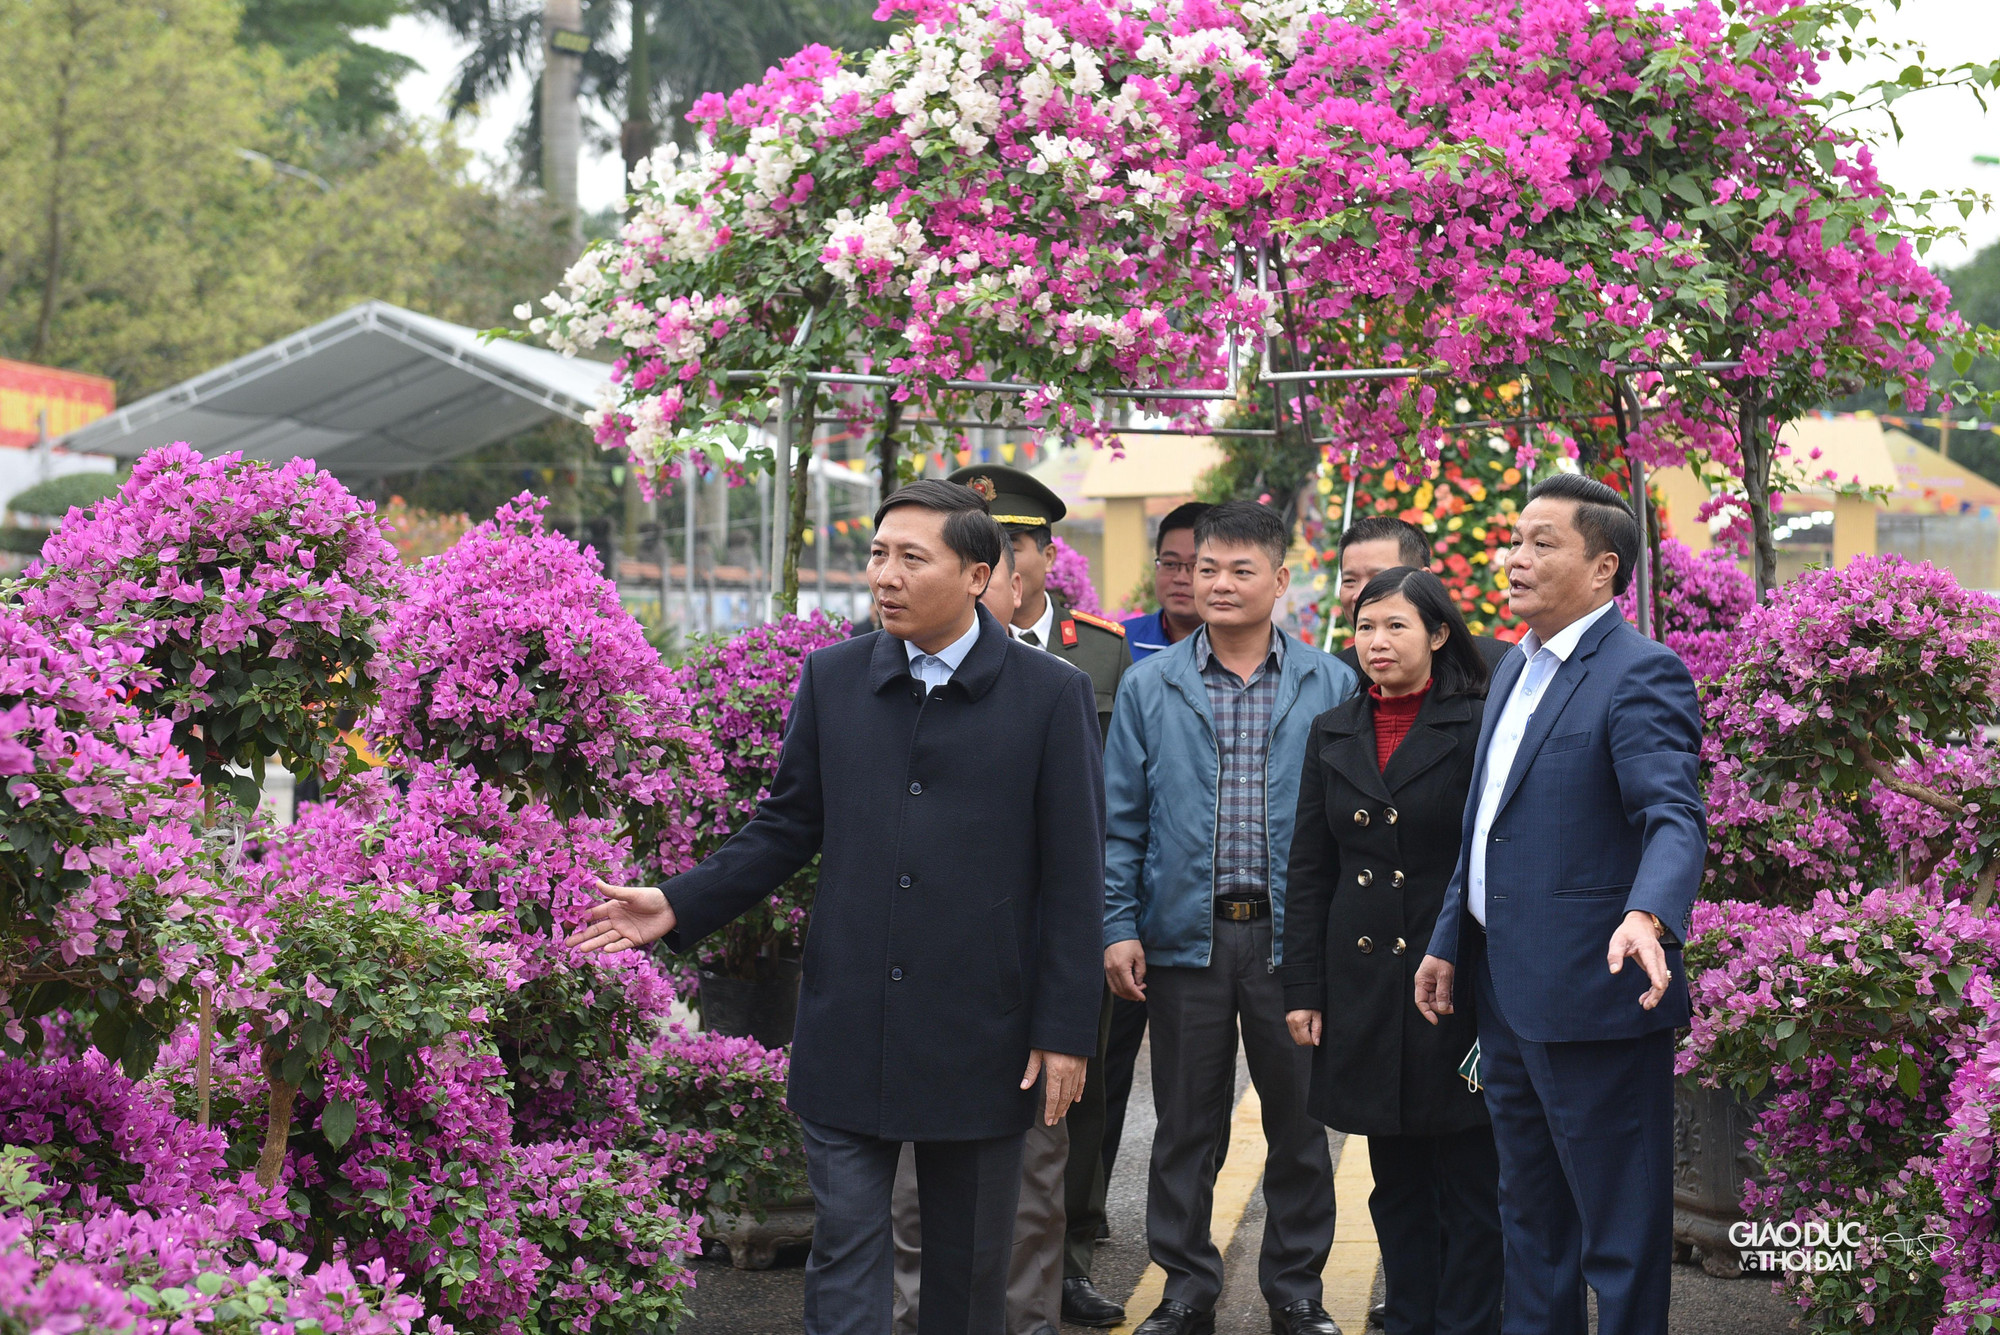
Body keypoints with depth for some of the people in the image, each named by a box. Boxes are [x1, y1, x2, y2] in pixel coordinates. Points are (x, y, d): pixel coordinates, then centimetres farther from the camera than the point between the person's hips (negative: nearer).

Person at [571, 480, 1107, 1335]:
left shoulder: (1050, 695, -4)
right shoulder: (832, 679, 5)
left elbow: (1073, 876, -4)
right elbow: (787, 828, 11)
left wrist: (1066, 1031, -6)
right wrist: (681, 906, 0)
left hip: (979, 1035, -2)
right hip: (849, 1031, 2)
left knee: (970, 1260, 11)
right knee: (844, 1248, 4)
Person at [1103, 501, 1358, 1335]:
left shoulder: (1329, 687, 3)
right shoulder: (1150, 687, 4)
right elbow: (1121, 818, 4)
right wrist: (1119, 928, -4)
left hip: (1291, 936, 0)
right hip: (1186, 936, 0)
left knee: (1298, 1123, 8)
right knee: (1185, 1126, 8)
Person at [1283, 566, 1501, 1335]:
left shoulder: (1476, 728, -4)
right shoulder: (1333, 735, 10)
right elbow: (1309, 873, 10)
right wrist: (1304, 988, 5)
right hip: (1365, 988, 5)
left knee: (1467, 1179, 2)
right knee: (1396, 1184, 12)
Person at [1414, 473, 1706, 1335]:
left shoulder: (1641, 674, -14)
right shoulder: (1517, 667, 15)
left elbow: (1674, 817, -26)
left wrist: (1647, 917, -44)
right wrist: (1449, 942, 22)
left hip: (1589, 995, -9)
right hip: (1507, 989, 9)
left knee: (1617, 1224, 0)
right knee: (1528, 1209, 20)